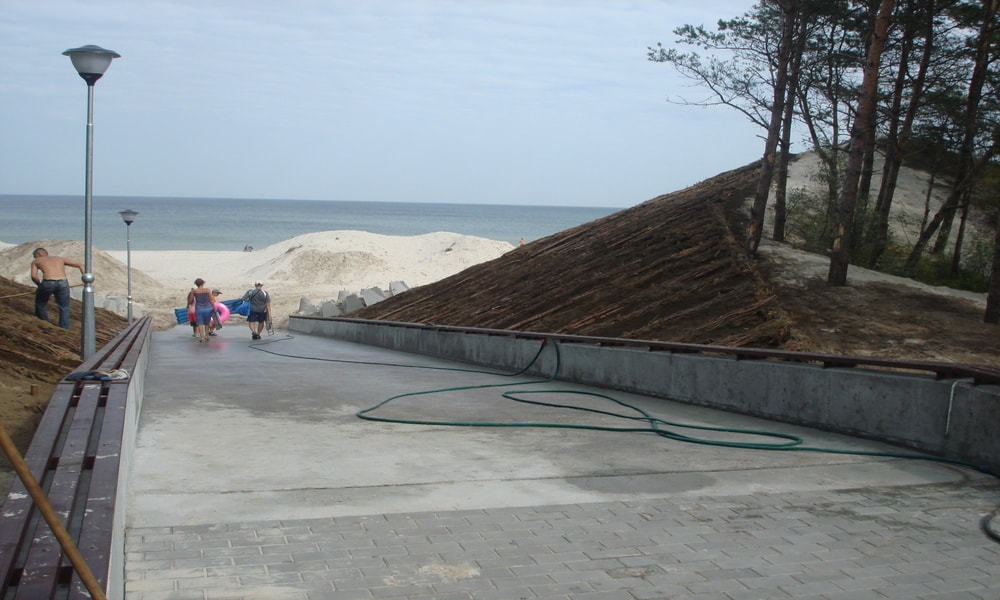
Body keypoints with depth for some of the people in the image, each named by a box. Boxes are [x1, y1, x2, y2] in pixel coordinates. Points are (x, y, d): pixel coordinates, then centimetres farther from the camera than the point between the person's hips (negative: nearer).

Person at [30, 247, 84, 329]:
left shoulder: (35, 261, 26)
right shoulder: (60, 259, 33)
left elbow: (34, 276, 7)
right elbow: (80, 265, 26)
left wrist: (40, 285, 23)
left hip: (48, 282, -2)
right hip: (63, 282, 2)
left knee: (40, 304, 24)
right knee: (64, 308, 16)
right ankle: (64, 330, 10)